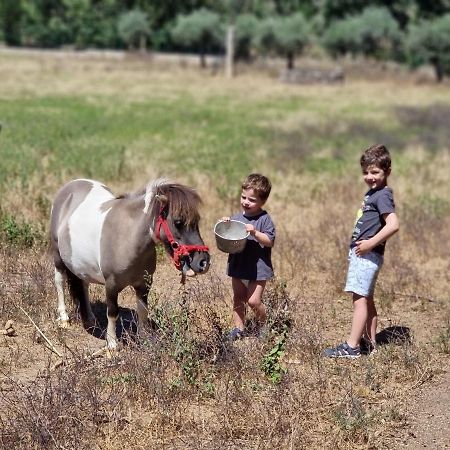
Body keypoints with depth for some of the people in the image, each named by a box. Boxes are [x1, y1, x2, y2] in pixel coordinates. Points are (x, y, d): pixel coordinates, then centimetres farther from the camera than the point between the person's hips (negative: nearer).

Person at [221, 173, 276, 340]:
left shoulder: (264, 219, -9)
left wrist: (255, 233, -27)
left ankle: (262, 326, 15)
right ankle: (238, 328, 24)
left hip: (258, 267, -6)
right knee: (238, 299, 13)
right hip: (238, 265, 6)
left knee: (253, 301, -7)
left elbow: (270, 241, -15)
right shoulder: (236, 217, 5)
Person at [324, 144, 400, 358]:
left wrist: (371, 243, -23)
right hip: (362, 254, 10)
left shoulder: (383, 195, -15)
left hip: (367, 255, -10)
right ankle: (370, 342, 24)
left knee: (360, 299, -10)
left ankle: (352, 346, -10)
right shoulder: (372, 193, 15)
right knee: (367, 299, 15)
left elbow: (393, 224, -26)